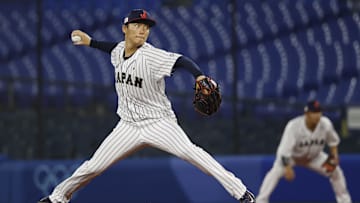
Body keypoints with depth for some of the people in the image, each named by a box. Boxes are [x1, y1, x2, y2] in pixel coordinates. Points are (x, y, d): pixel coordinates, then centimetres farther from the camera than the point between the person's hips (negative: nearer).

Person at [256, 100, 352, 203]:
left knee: (335, 170, -4)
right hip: (292, 156, -4)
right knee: (276, 171, -29)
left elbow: (333, 141, -1)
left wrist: (334, 155, -12)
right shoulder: (293, 126, -36)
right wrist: (287, 167, -44)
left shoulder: (326, 124, -23)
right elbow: (285, 148, -37)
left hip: (314, 156, 4)